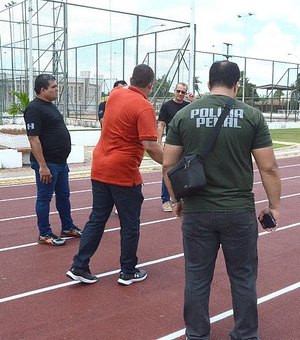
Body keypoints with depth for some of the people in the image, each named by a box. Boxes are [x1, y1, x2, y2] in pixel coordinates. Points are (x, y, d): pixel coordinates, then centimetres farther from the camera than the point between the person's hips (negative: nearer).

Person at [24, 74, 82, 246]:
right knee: (44, 198, 3)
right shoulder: (35, 108, -16)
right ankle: (45, 234, 14)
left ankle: (68, 227, 31)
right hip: (47, 164, -9)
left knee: (64, 195, 17)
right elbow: (33, 138, -22)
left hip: (60, 162, 10)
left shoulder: (50, 106, 13)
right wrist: (42, 166, -25)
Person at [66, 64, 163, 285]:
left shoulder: (115, 94, 4)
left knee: (96, 219, 16)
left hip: (99, 170, 7)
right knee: (130, 225, 10)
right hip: (124, 174, -6)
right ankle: (128, 272, 21)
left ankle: (79, 267, 19)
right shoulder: (144, 107, -16)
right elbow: (151, 146, -23)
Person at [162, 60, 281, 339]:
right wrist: (274, 206, 8)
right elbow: (268, 168, -4)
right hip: (239, 212, -1)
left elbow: (168, 164, 1)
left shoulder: (184, 115, -1)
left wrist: (176, 199, 14)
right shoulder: (252, 116, -4)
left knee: (197, 278, 14)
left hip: (197, 212, 1)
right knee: (243, 278, 15)